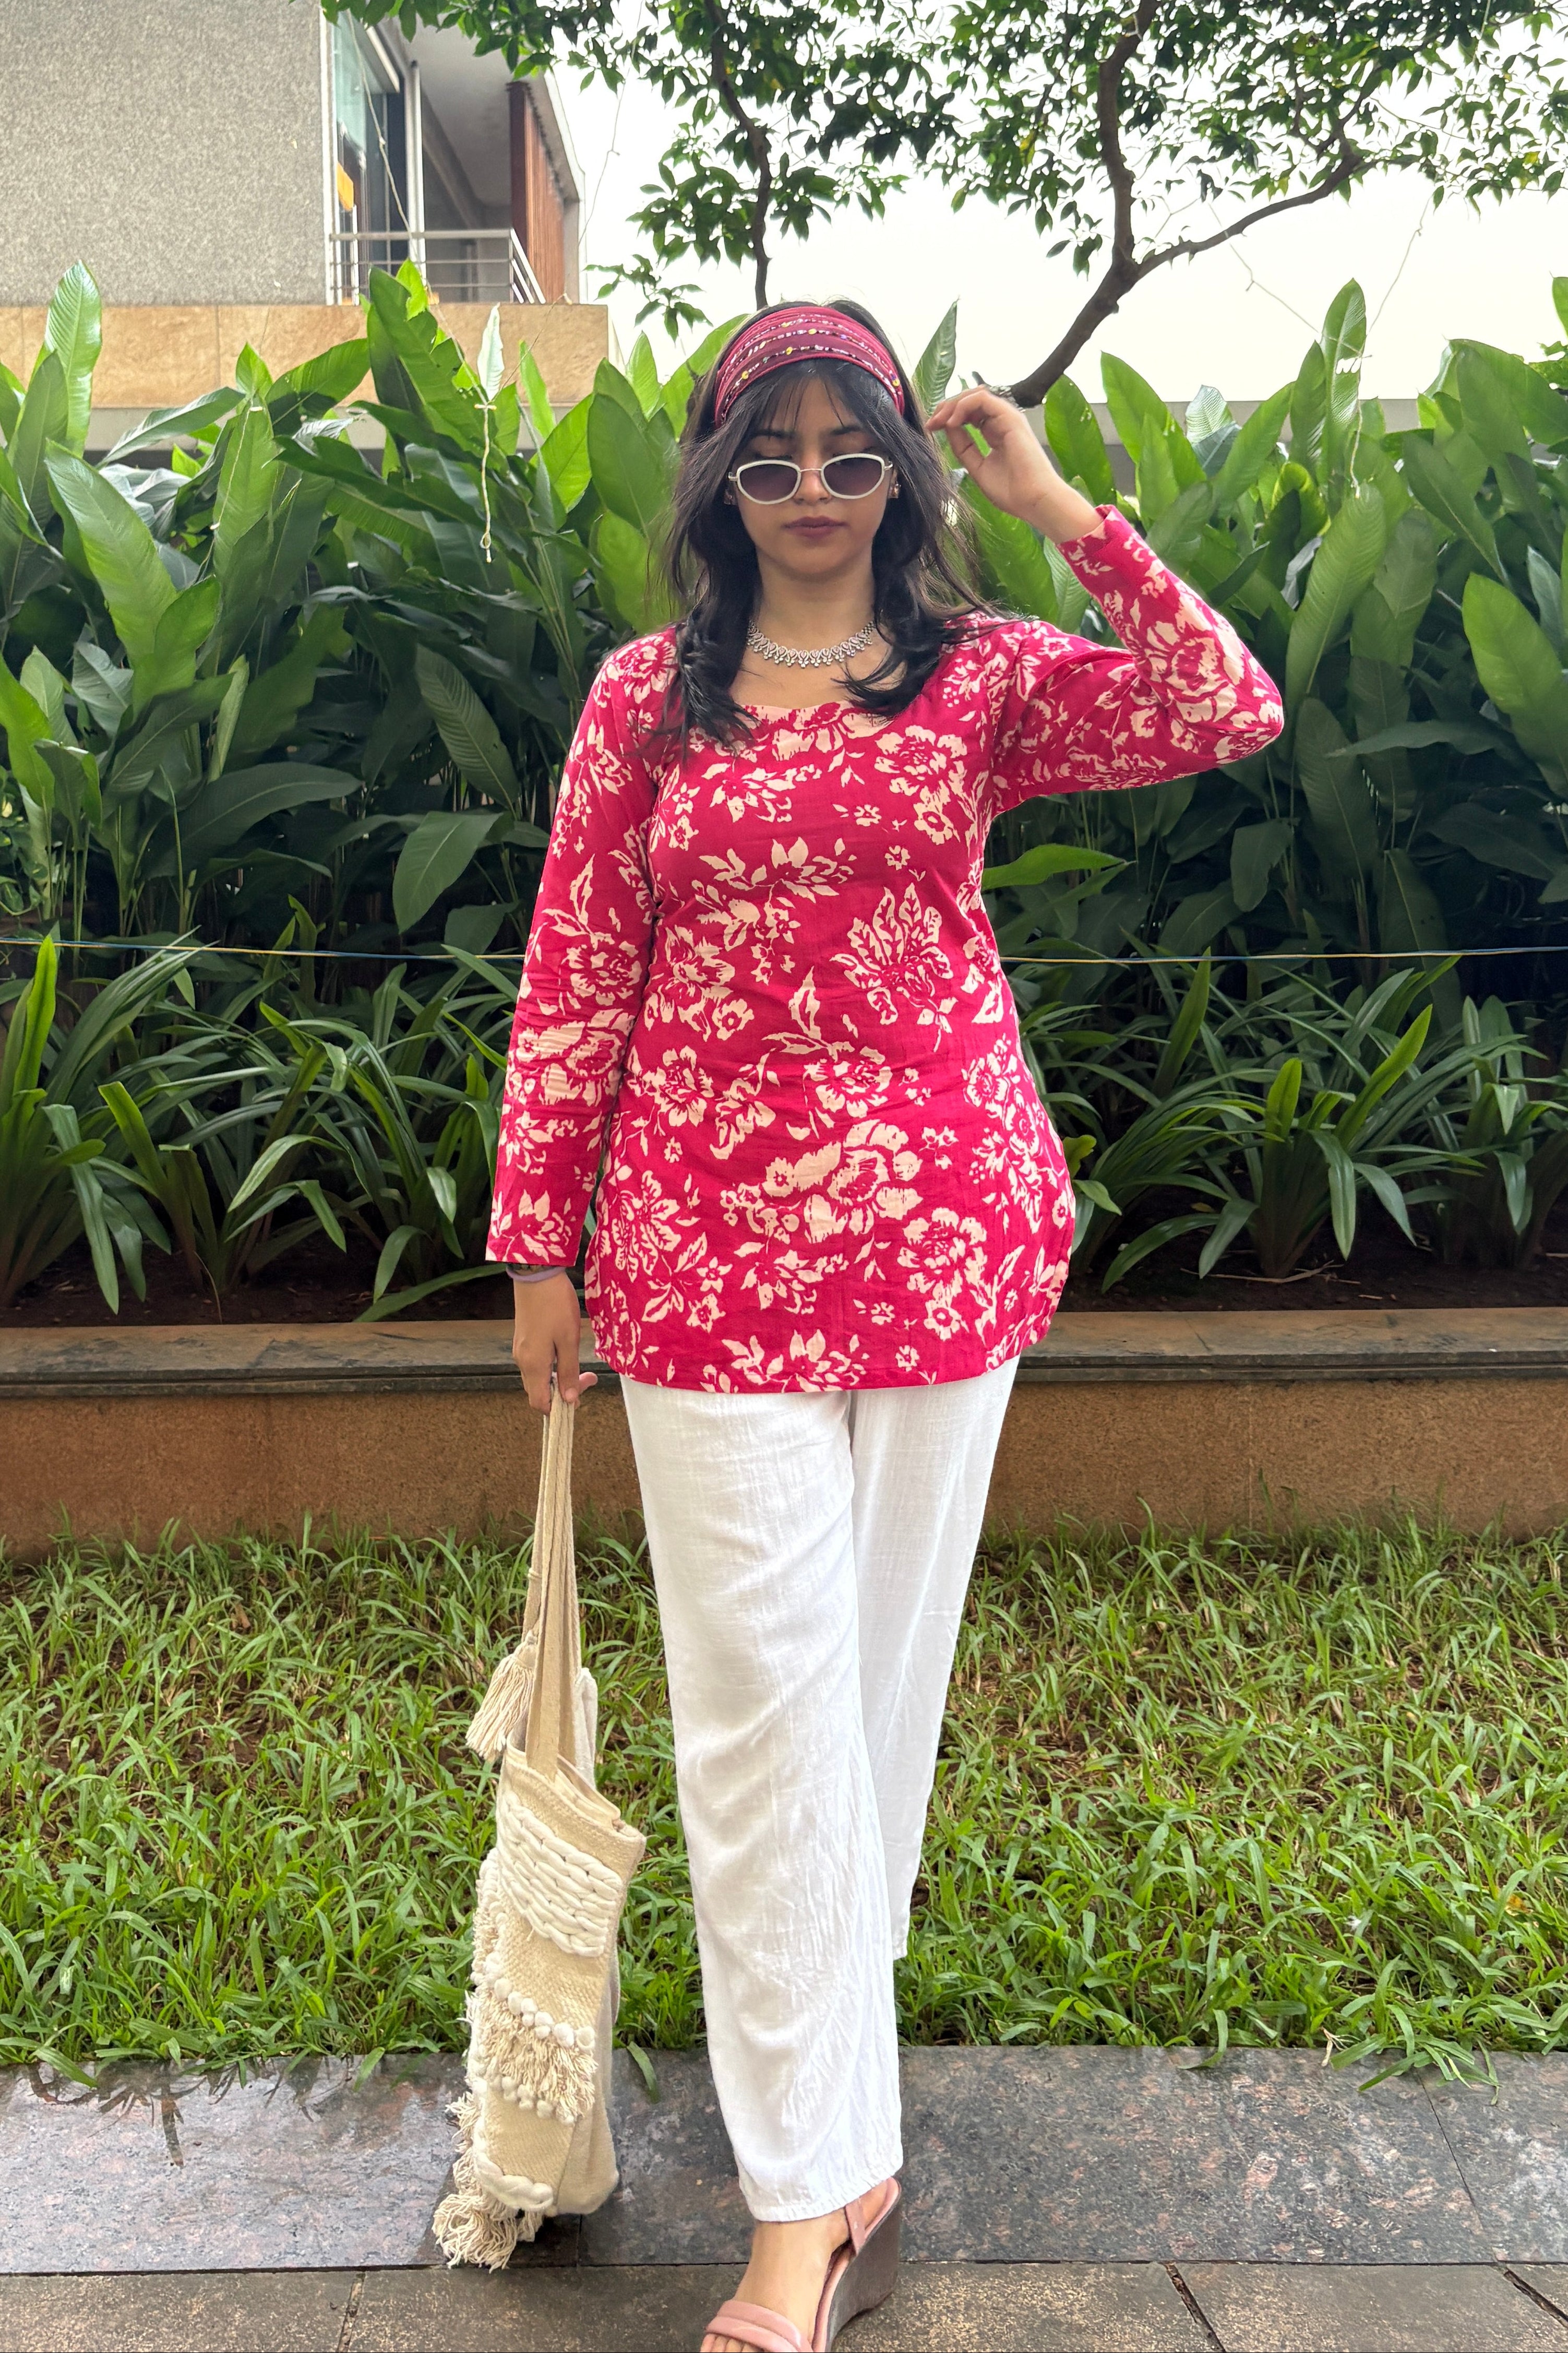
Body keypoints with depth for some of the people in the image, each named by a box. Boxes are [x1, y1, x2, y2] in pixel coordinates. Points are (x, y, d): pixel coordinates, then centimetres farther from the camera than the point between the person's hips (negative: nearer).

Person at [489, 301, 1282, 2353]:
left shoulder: (987, 677, 5)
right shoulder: (645, 696, 7)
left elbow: (1231, 717, -10)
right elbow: (573, 981, 5)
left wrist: (1064, 510, -6)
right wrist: (542, 1244, 2)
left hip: (942, 1214, 1)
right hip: (708, 1234, 0)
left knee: (885, 1645, 12)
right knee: (766, 1690, -2)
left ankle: (818, 1999, 37)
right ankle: (827, 2186, 9)